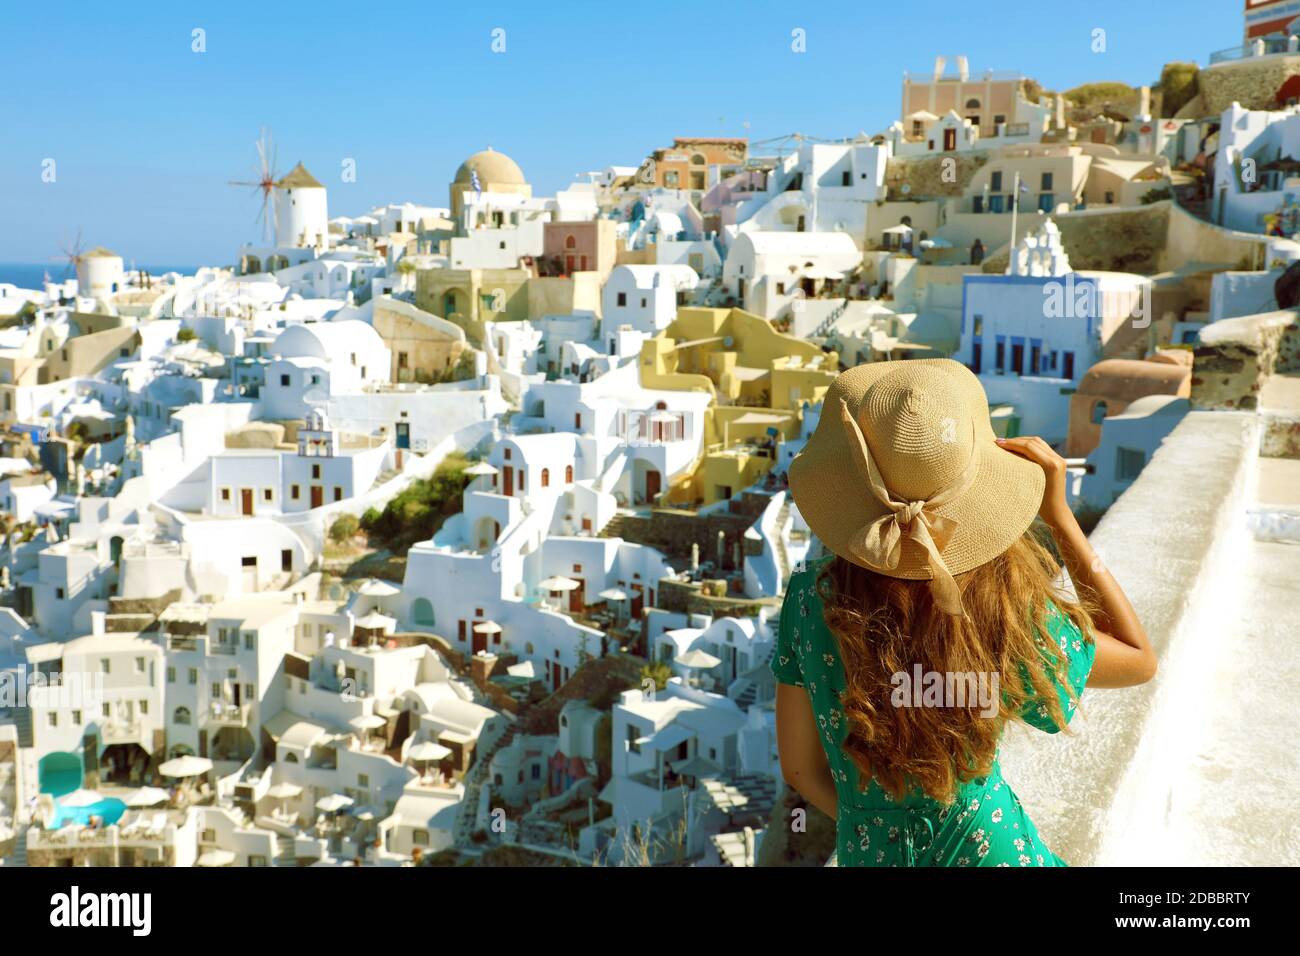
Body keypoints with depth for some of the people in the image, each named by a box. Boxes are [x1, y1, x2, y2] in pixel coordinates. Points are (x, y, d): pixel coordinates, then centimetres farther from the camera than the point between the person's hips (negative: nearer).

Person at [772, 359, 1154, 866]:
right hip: (992, 848, -1)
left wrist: (876, 831, 11)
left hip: (866, 854, 2)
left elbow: (800, 767, -7)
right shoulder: (1006, 614, -22)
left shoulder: (811, 594, -19)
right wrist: (1060, 515, -10)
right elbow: (1139, 658, -1)